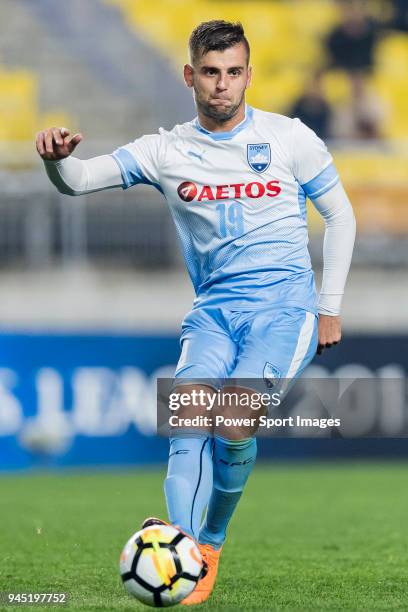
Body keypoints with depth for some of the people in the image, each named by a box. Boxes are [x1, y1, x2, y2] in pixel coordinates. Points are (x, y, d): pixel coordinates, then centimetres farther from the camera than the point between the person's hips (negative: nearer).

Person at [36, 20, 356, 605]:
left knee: (234, 416, -25)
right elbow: (77, 181, -2)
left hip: (286, 307, -2)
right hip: (214, 310, 2)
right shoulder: (167, 151, 5)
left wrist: (329, 309, 8)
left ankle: (210, 542, -3)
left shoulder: (290, 138, 2)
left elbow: (340, 215, 12)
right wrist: (57, 157, -27)